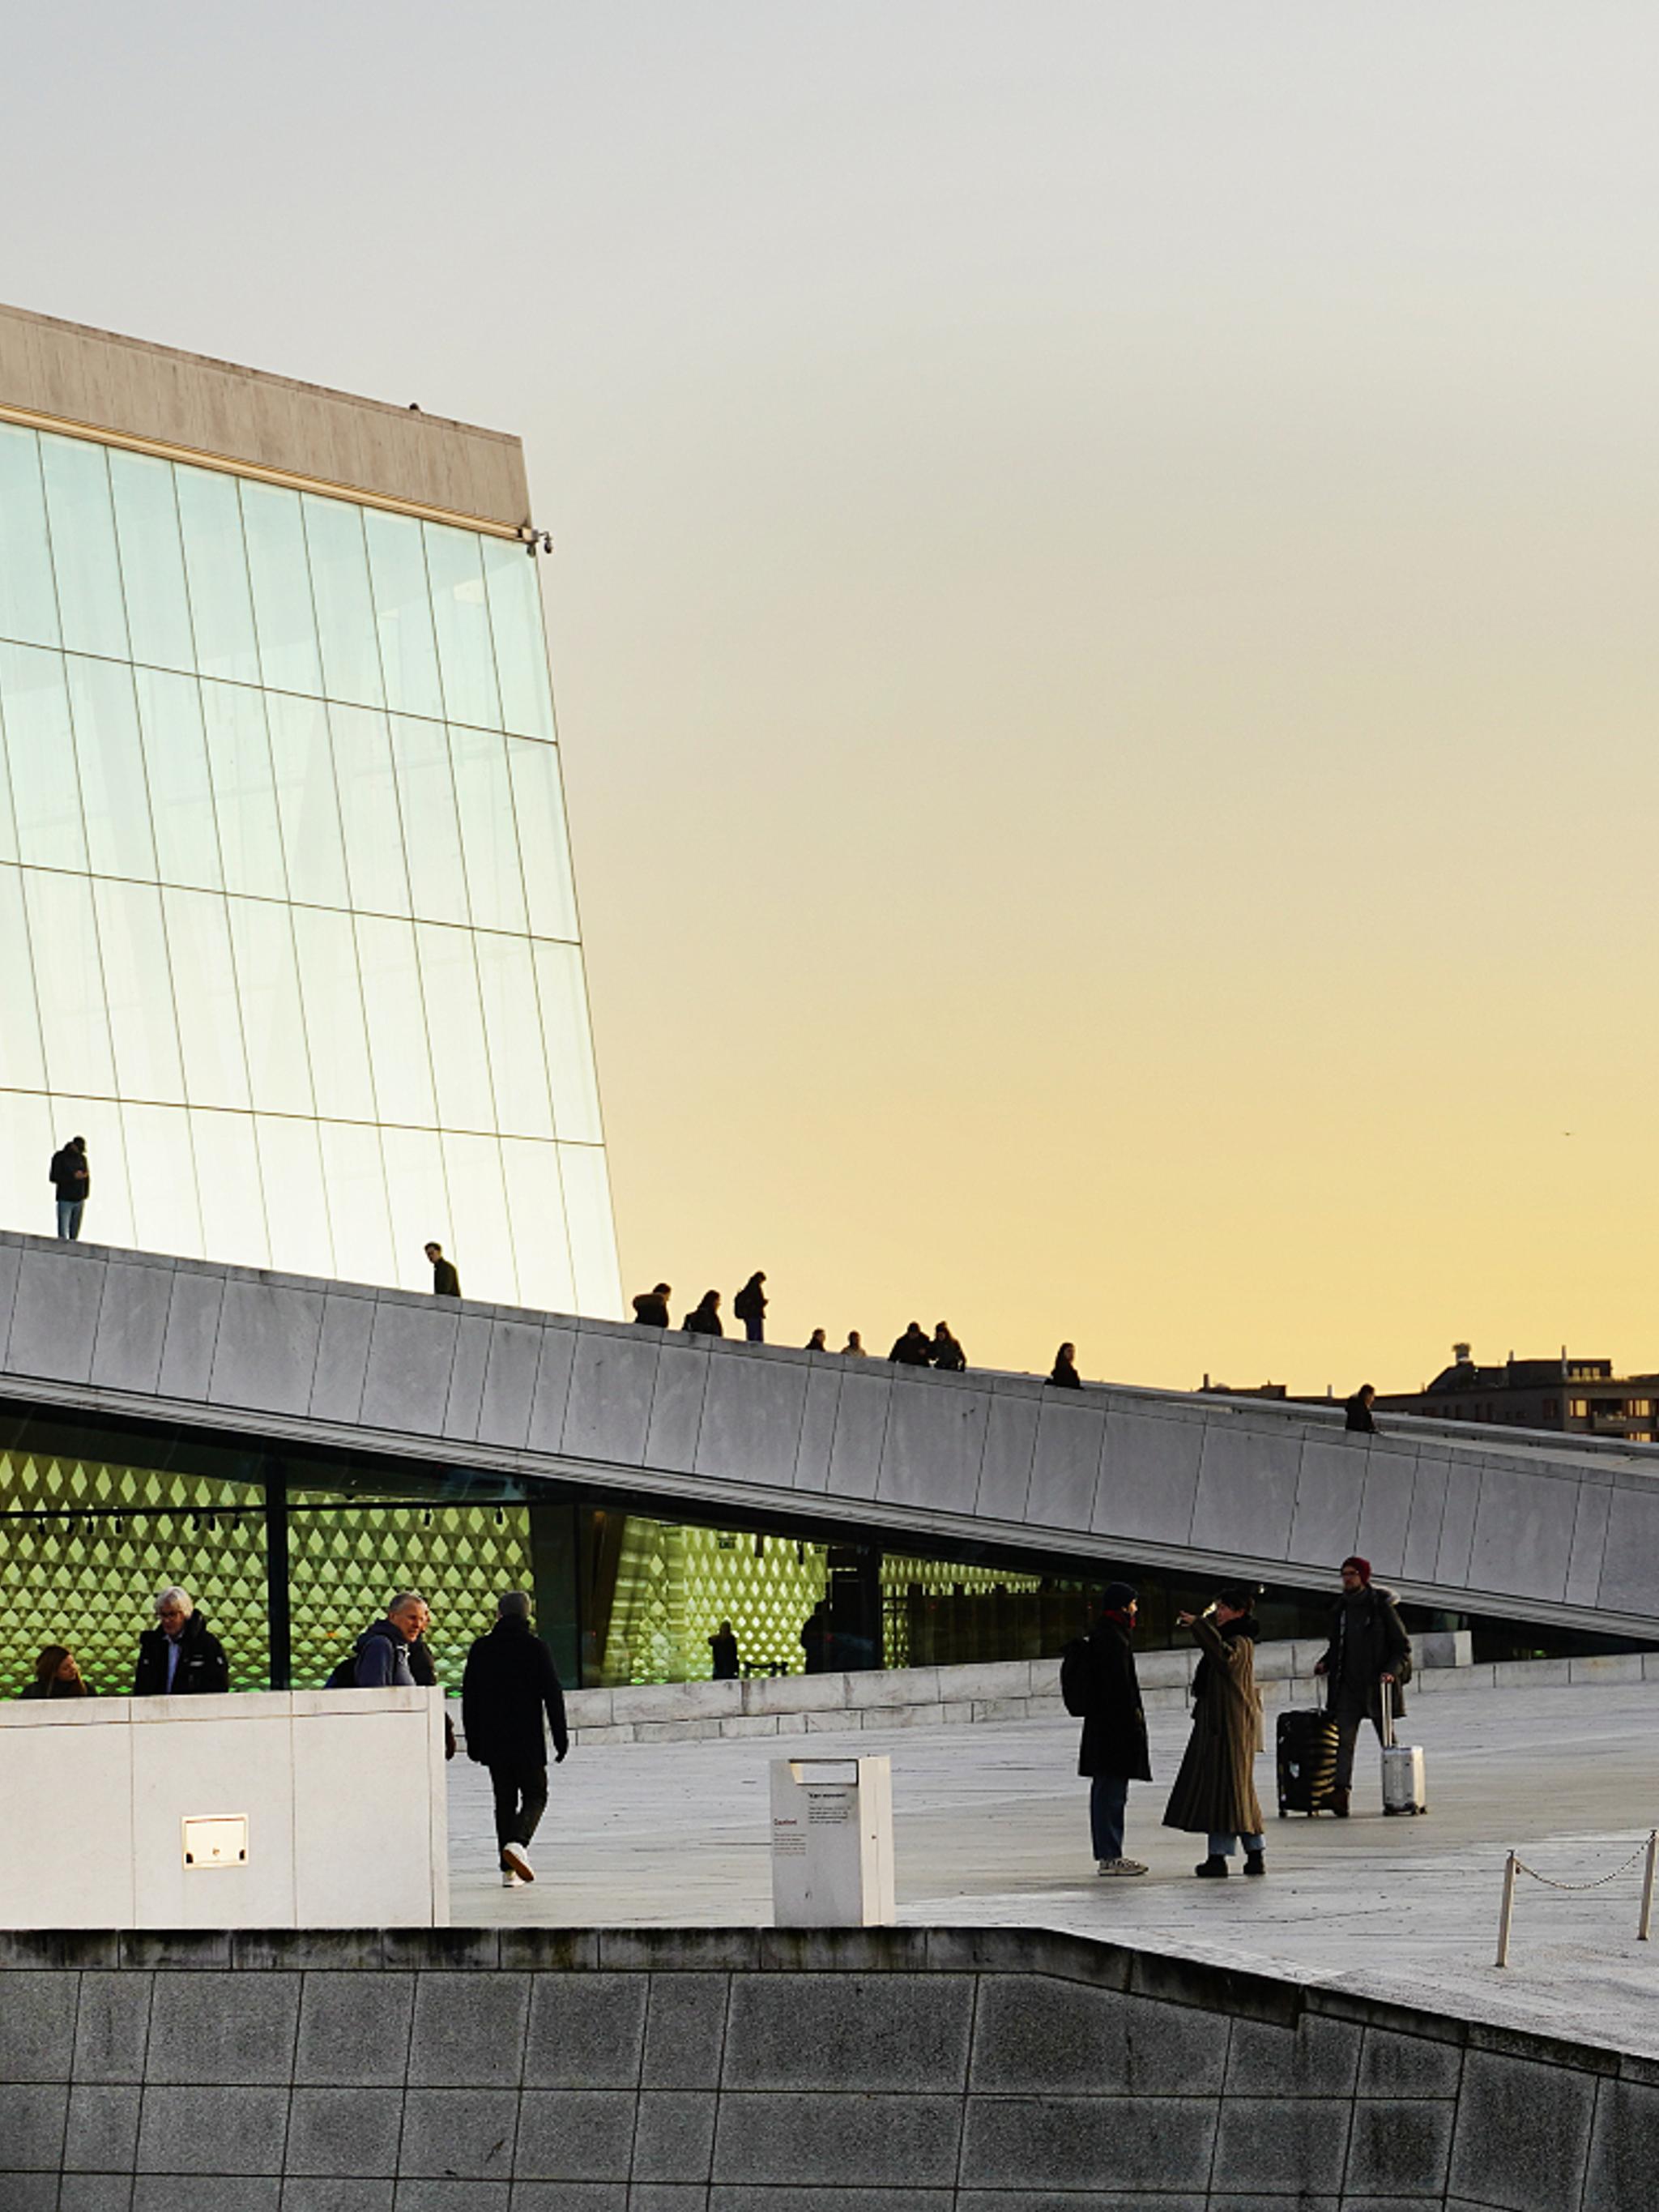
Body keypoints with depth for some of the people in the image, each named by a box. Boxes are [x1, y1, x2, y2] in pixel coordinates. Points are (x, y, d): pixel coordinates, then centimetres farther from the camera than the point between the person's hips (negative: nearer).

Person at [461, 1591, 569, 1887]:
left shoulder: (481, 1649, 5)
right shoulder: (536, 1647, -5)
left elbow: (470, 1698, 8)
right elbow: (552, 1694, -6)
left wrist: (473, 1741, 14)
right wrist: (561, 1737, -1)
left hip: (493, 1740, 3)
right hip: (528, 1740, -3)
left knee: (504, 1800, 10)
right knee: (535, 1796, 6)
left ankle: (509, 1870, 5)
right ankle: (517, 1842, -22)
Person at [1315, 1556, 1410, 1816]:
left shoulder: (1381, 1607, -3)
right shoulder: (1340, 1609, 12)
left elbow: (1403, 1646, -1)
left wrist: (1392, 1670, -16)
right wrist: (1325, 1664, 5)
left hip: (1377, 1685, -4)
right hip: (1348, 1686, 4)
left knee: (1388, 1740, 5)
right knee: (1345, 1739, -10)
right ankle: (1340, 1791, -20)